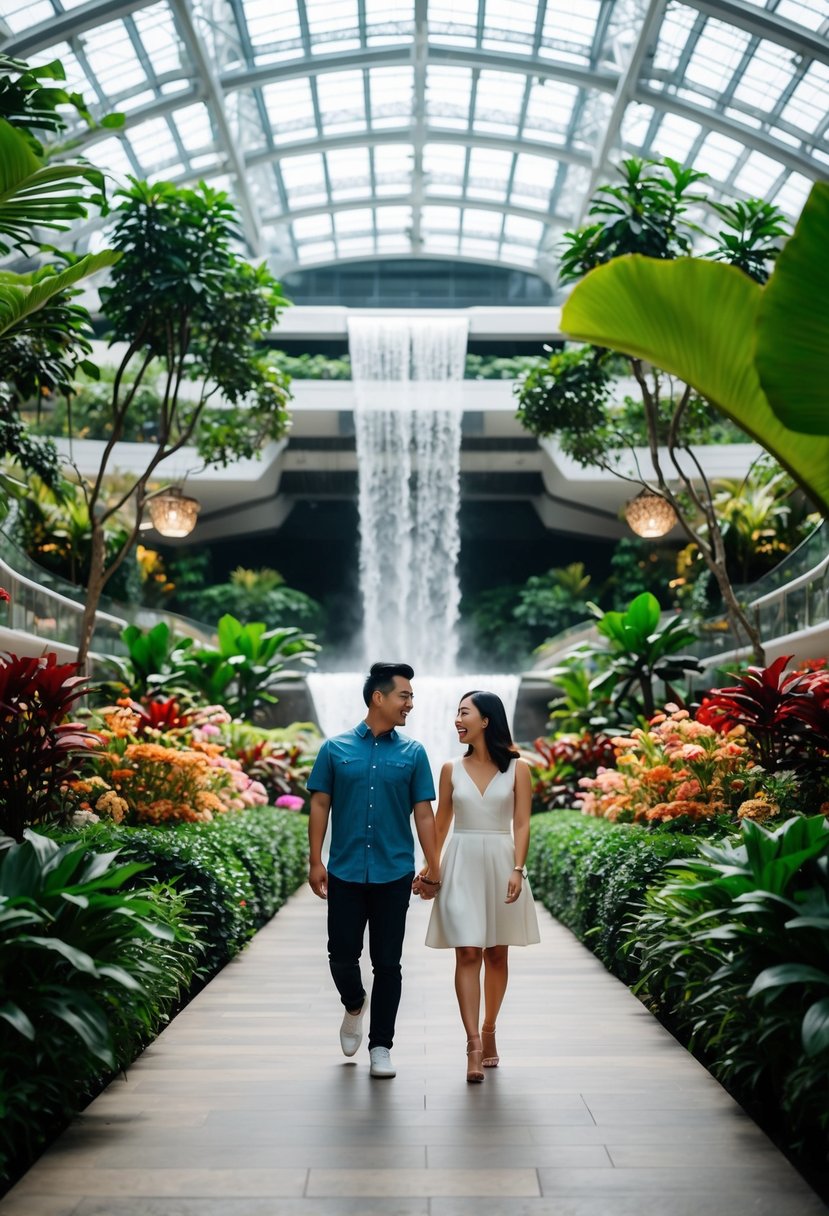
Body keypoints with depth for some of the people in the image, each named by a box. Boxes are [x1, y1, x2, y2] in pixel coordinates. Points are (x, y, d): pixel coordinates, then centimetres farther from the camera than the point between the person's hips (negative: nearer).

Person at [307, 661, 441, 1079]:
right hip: (345, 873, 0)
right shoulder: (335, 748, 2)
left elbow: (424, 814, 4)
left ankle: (380, 1047, 17)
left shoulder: (412, 753, 4)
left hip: (394, 875, 0)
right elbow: (320, 806, 3)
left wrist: (434, 871, 0)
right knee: (342, 955, 3)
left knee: (387, 963, 4)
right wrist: (315, 862, -3)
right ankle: (354, 1006, 35)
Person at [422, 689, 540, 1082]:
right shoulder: (451, 769, 5)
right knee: (467, 953, -7)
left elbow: (521, 825, -4)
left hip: (501, 863, 0)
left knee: (497, 954, 9)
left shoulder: (516, 769, 0)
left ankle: (489, 1032, 25)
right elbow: (441, 823, 11)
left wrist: (517, 869, -14)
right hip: (462, 865, 0)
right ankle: (474, 1044, -12)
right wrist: (430, 864, 6)